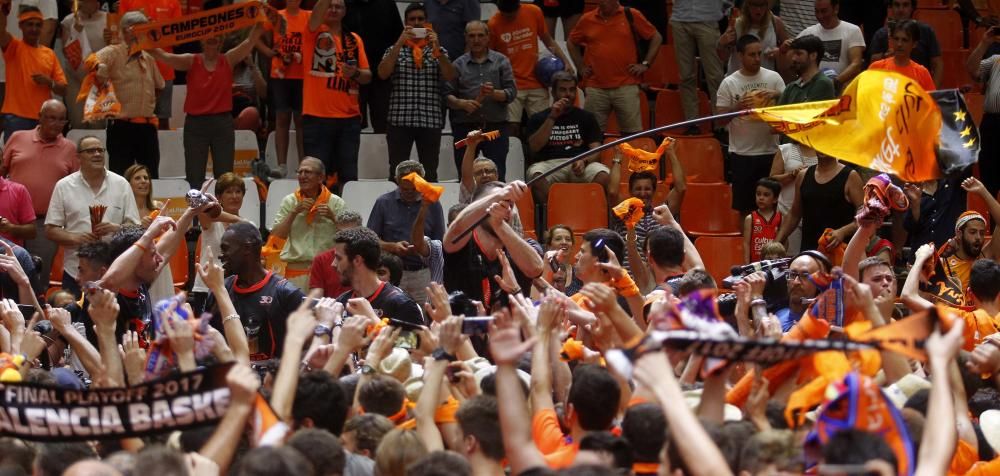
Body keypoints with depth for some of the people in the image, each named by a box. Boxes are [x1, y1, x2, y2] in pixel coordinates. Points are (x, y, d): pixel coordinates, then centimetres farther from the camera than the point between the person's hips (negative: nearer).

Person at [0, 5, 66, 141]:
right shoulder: (14, 48, 4)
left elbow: (62, 89, 13)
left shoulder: (49, 54, 14)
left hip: (43, 119, 4)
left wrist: (49, 82, -7)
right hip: (16, 117, -4)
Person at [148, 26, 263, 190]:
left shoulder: (228, 60, 4)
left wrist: (259, 23, -19)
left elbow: (250, 42, -6)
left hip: (222, 123, 1)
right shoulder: (191, 62, 1)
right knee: (194, 178, 1)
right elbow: (164, 56, -11)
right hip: (196, 124, -1)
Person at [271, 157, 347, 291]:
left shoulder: (336, 203, 6)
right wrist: (294, 212, -7)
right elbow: (276, 237, 0)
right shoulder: (289, 202, 9)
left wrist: (333, 217, -12)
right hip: (296, 269, 1)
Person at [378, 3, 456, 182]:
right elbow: (383, 73, -6)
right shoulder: (395, 50, 11)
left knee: (430, 173, 2)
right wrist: (400, 43, -11)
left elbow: (450, 76, -3)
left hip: (430, 122, 1)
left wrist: (436, 47, -12)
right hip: (400, 121, -1)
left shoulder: (437, 51, 12)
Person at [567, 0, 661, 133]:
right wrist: (580, 67, 13)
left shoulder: (631, 16, 2)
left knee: (632, 132, 0)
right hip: (595, 87, 2)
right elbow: (571, 43, 23)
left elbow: (656, 38, 9)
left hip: (626, 86, -2)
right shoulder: (587, 20, 8)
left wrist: (645, 64, 2)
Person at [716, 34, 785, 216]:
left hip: (770, 151, 1)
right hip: (742, 154, -1)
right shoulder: (729, 83, -2)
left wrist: (776, 95, -16)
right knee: (745, 206, 5)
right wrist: (737, 107, -19)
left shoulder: (773, 78, 3)